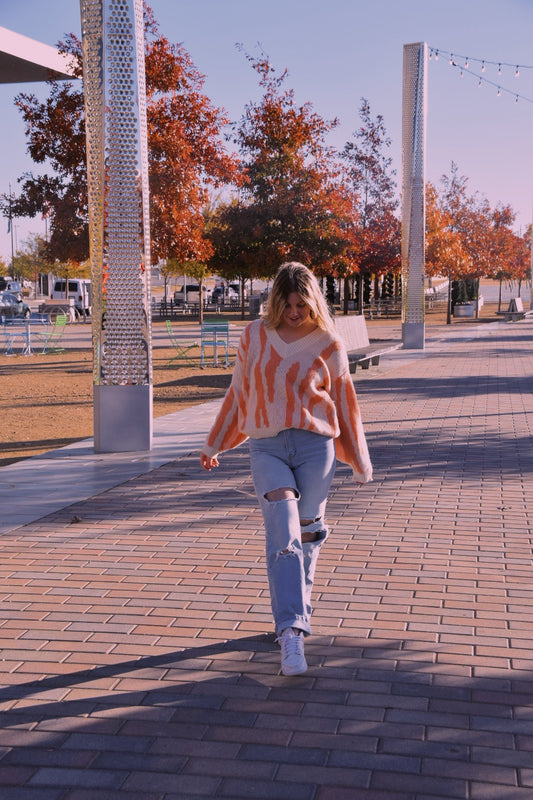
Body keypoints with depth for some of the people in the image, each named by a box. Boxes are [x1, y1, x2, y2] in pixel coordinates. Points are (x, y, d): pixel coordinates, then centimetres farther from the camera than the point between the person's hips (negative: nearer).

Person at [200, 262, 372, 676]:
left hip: (315, 446, 0)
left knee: (307, 534, 9)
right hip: (266, 448, 0)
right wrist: (214, 443, 23)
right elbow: (238, 393, 17)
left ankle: (296, 609, 31)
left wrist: (360, 462, 15)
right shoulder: (254, 336, 8)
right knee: (283, 533, -16)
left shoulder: (327, 343, 3)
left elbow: (344, 401, 11)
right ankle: (292, 632, -21)